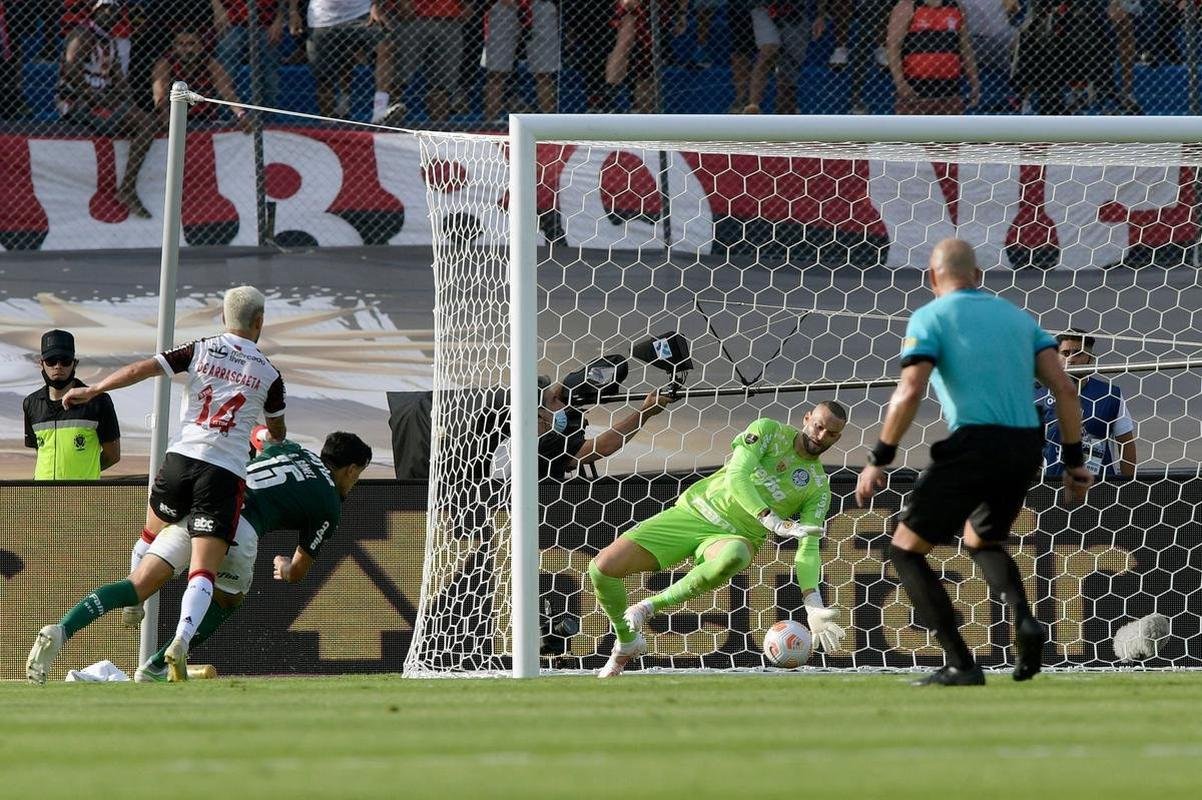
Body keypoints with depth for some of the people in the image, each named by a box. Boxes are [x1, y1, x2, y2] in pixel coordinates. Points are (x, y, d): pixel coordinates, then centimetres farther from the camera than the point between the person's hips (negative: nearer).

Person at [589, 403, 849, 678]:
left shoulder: (819, 489, 2)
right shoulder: (768, 431, -2)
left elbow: (808, 549, -5)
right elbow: (736, 477, -15)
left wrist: (814, 607, -21)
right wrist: (774, 521, -29)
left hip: (733, 537, -1)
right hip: (693, 511, 1)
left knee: (733, 556, -43)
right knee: (603, 567, -14)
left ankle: (652, 605, -21)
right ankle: (626, 644, 15)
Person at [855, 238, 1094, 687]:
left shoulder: (930, 318, 3)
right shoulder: (1017, 316, 18)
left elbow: (909, 392, -11)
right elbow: (1063, 388, 10)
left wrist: (878, 460, -7)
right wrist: (1074, 460, 14)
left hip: (973, 445, -6)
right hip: (1025, 447, 6)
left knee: (906, 550, 7)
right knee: (982, 540, 31)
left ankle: (961, 665, -4)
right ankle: (1023, 620, 2)